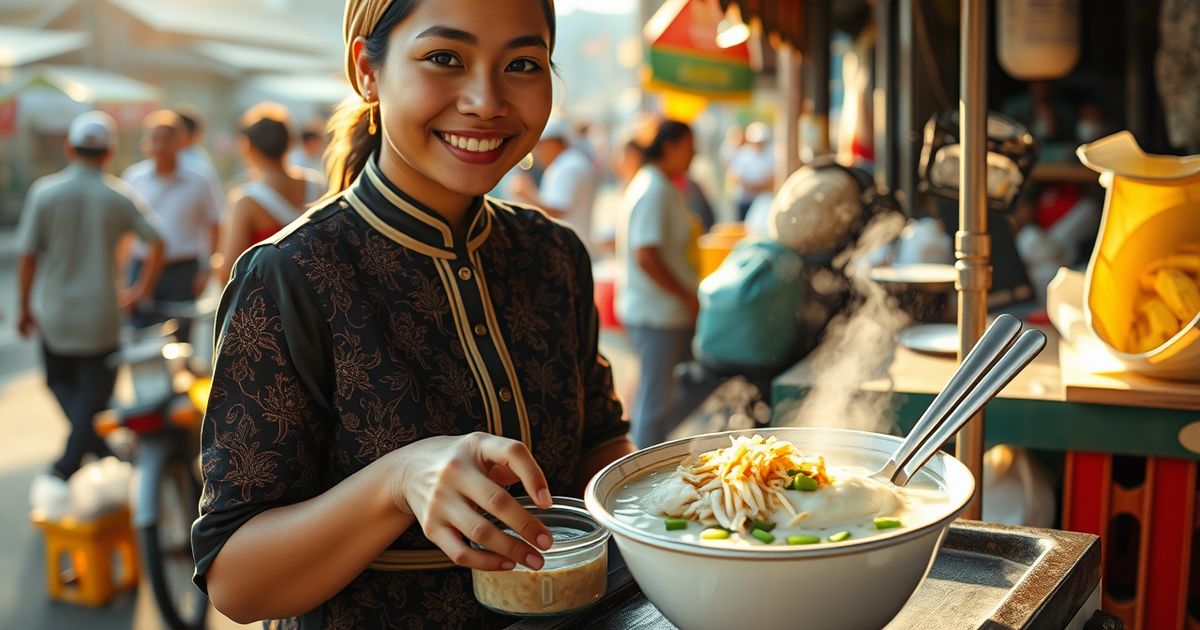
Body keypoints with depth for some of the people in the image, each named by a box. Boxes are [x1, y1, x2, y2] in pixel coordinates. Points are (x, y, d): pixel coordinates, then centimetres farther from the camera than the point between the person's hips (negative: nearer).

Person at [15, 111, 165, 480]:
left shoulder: (44, 192, -6)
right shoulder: (120, 197, -5)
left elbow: (28, 255, -6)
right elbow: (156, 243, -4)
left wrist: (24, 305, 5)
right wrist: (142, 289, 9)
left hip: (55, 314, 1)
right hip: (101, 317, -1)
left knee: (60, 380, 20)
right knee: (95, 390, 10)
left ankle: (97, 441, 4)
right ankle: (69, 463, 5)